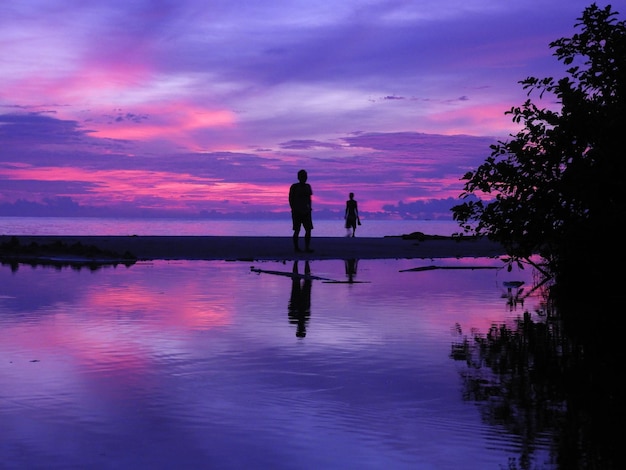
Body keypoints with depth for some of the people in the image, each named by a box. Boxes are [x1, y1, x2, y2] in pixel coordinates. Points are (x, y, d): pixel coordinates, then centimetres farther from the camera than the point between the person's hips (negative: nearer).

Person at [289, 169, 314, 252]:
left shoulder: (307, 186, 12)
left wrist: (309, 209, 12)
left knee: (308, 229, -6)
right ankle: (296, 247, 10)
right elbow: (291, 199, -4)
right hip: (297, 211, -5)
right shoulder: (294, 187, -3)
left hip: (306, 211, 5)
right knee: (297, 230, 0)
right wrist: (293, 209, -12)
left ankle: (307, 248, -7)